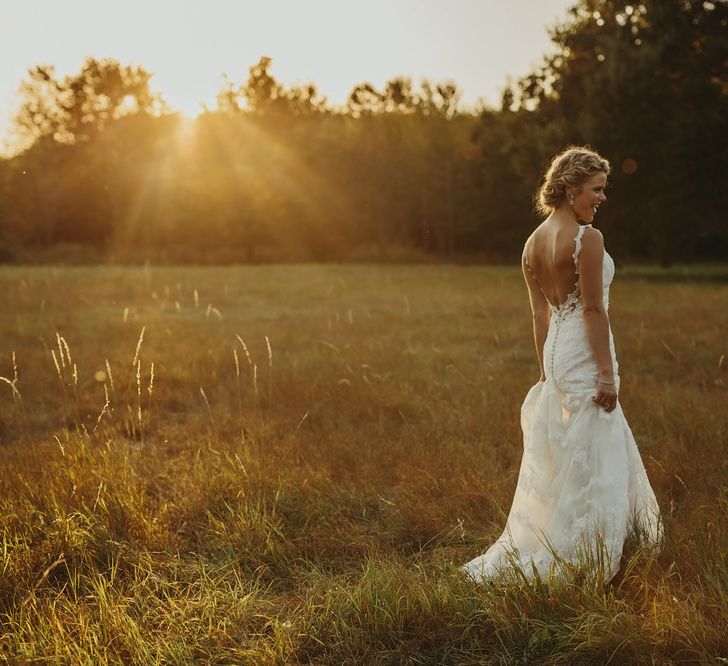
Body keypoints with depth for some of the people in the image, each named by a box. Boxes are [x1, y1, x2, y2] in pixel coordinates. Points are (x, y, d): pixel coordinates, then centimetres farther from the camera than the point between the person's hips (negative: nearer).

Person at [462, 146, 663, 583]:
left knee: (560, 460, 18)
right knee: (589, 462, 0)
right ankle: (571, 563, 7)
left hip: (556, 352, 9)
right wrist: (607, 373, -15)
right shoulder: (587, 238, -15)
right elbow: (594, 310, -18)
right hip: (585, 355, -9)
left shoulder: (533, 243, 9)